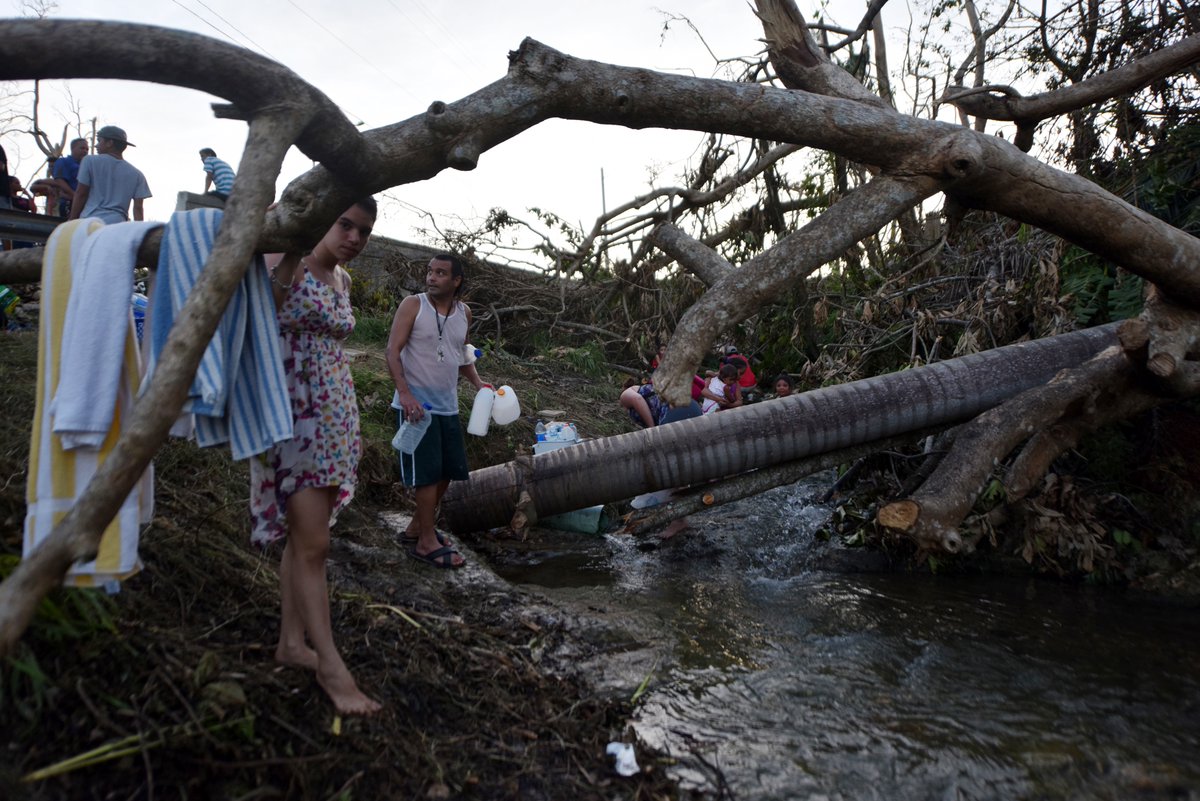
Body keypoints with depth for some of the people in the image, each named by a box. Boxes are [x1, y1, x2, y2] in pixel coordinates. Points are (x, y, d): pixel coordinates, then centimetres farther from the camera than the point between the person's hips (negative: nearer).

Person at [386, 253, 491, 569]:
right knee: (428, 472, -6)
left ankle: (417, 527, 29)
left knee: (448, 470, 12)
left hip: (448, 406, 7)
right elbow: (393, 351, -13)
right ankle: (427, 543, 5)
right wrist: (405, 393, -24)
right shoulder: (413, 305, -8)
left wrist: (477, 382, 5)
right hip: (417, 404, -6)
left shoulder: (464, 312, 8)